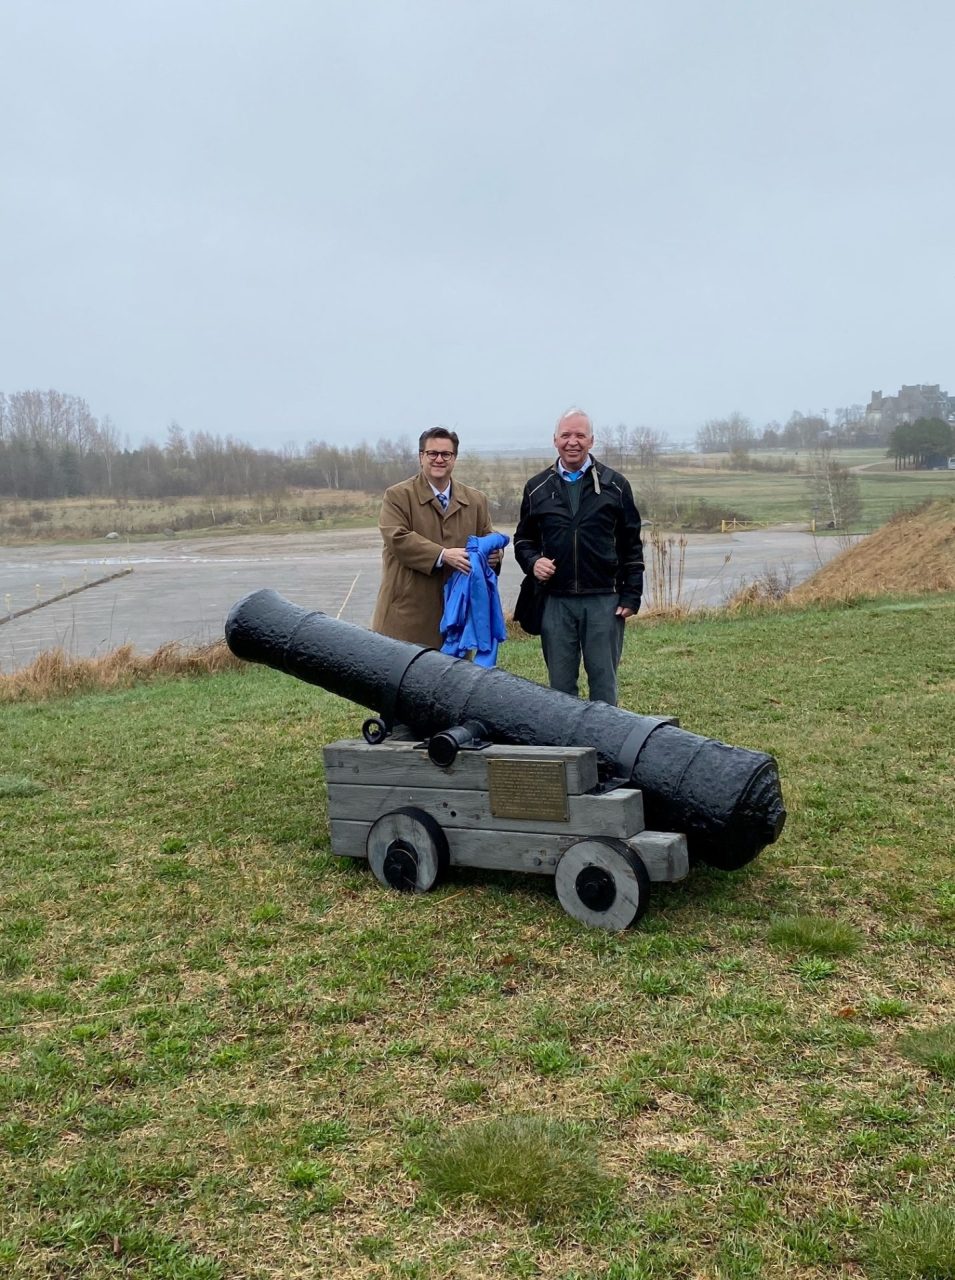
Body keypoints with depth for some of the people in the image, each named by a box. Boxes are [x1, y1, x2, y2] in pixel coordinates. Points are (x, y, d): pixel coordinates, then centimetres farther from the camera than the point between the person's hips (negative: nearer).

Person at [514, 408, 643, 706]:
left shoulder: (615, 485, 5)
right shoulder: (537, 488, 9)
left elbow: (631, 544, 6)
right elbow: (523, 538, 18)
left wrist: (631, 595, 0)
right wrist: (532, 561, -4)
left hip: (603, 600, -1)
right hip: (555, 601, 2)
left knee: (603, 680, 3)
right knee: (560, 684, 7)